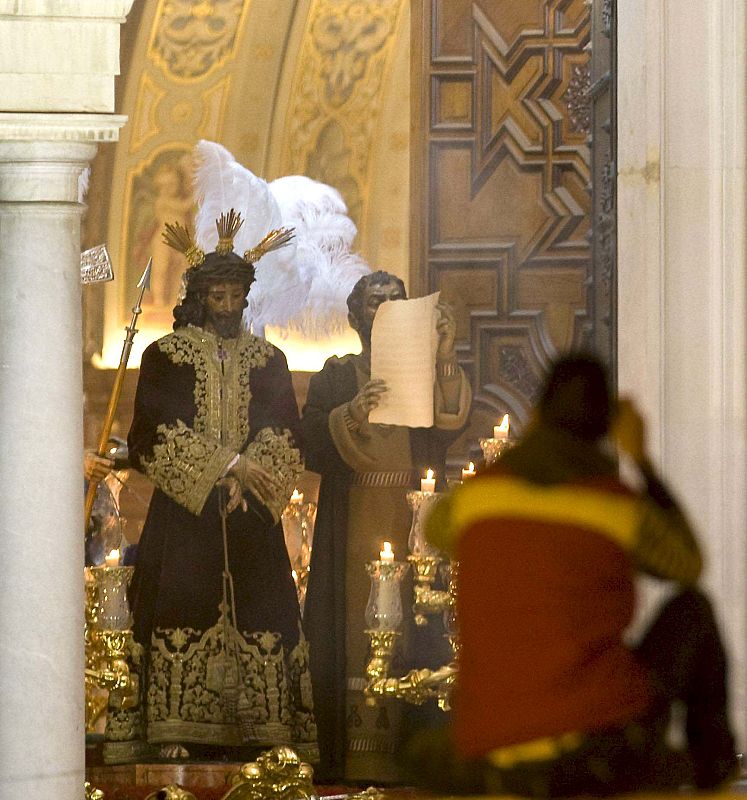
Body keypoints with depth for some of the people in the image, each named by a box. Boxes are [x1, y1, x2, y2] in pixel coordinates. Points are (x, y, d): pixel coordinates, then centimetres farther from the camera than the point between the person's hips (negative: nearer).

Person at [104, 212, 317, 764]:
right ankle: (177, 738, -14)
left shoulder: (267, 361, 14)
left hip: (249, 513, 3)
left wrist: (248, 478, -13)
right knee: (184, 616, -11)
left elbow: (283, 435, 5)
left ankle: (257, 735, -6)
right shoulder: (166, 356, 5)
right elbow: (161, 430, -6)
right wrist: (230, 464, -14)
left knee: (257, 618, -5)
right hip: (184, 513, -3)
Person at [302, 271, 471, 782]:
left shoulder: (427, 374, 14)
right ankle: (354, 772, -10)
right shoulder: (333, 380, 13)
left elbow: (449, 429, -6)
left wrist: (445, 361, -21)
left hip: (415, 541, 1)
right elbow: (313, 449, -2)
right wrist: (351, 418, -22)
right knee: (355, 649, -9)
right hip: (353, 544, -1)